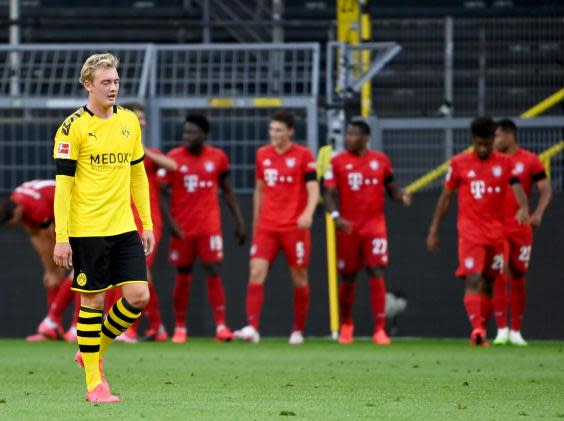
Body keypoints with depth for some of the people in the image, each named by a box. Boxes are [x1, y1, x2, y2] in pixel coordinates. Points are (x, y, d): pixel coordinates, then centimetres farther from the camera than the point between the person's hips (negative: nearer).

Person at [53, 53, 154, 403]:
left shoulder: (130, 122, 10)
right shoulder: (73, 127, -8)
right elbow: (63, 184, -9)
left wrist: (147, 223, 13)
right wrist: (61, 238, -13)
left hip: (124, 229, 5)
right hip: (86, 230, -5)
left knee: (138, 296, -3)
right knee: (92, 301, 0)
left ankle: (94, 351, 20)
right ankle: (94, 383, 8)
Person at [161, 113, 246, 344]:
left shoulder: (217, 157, 2)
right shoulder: (174, 157, -2)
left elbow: (227, 191, 12)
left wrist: (239, 220, 9)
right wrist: (170, 221, -14)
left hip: (209, 225, 0)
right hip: (182, 227, 0)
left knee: (213, 272, -9)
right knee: (183, 276, 5)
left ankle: (221, 325, -10)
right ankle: (180, 327, 14)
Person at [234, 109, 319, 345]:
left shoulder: (303, 155, -4)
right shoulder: (262, 155, 10)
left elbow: (313, 189, -11)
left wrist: (308, 212, -29)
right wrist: (255, 223, 19)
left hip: (294, 227, -3)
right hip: (266, 226, 4)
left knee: (299, 278, 4)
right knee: (256, 272, -12)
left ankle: (298, 331, 17)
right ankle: (252, 328, -18)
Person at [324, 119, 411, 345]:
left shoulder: (381, 160, 6)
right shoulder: (337, 162, 1)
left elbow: (391, 189, 14)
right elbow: (330, 195, -4)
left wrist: (401, 197, -9)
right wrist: (336, 217, -21)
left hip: (375, 225, 0)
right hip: (348, 228, 0)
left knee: (377, 273, -11)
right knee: (348, 278, 8)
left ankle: (379, 329, -10)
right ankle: (346, 325, 30)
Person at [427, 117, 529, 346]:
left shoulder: (505, 163, 4)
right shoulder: (459, 163, 3)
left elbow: (517, 188, -10)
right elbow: (446, 197, 9)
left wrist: (523, 208, -32)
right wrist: (434, 230, 9)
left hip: (496, 232, 2)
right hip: (470, 231, -2)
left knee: (487, 283, 9)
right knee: (473, 280, -17)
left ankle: (481, 332, 19)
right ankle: (476, 328, -29)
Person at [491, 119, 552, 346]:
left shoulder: (530, 161, 0)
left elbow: (546, 190, -1)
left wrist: (538, 212, -17)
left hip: (521, 229, -1)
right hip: (496, 229, 1)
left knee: (518, 278, 5)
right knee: (499, 276, -10)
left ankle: (515, 331, 14)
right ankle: (502, 329, -7)